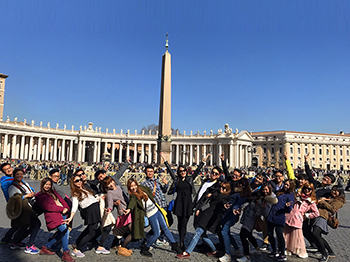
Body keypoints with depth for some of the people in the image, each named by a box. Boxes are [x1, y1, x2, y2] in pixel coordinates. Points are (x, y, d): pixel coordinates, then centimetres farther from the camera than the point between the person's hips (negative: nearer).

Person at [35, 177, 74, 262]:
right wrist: (62, 209, -10)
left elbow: (61, 199, 17)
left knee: (62, 233, 2)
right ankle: (66, 254, -18)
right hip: (53, 215, -7)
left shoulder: (53, 192, 26)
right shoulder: (39, 196, 5)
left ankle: (46, 247, 20)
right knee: (65, 230, -23)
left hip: (63, 213, 8)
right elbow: (48, 207, -7)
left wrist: (66, 208, -3)